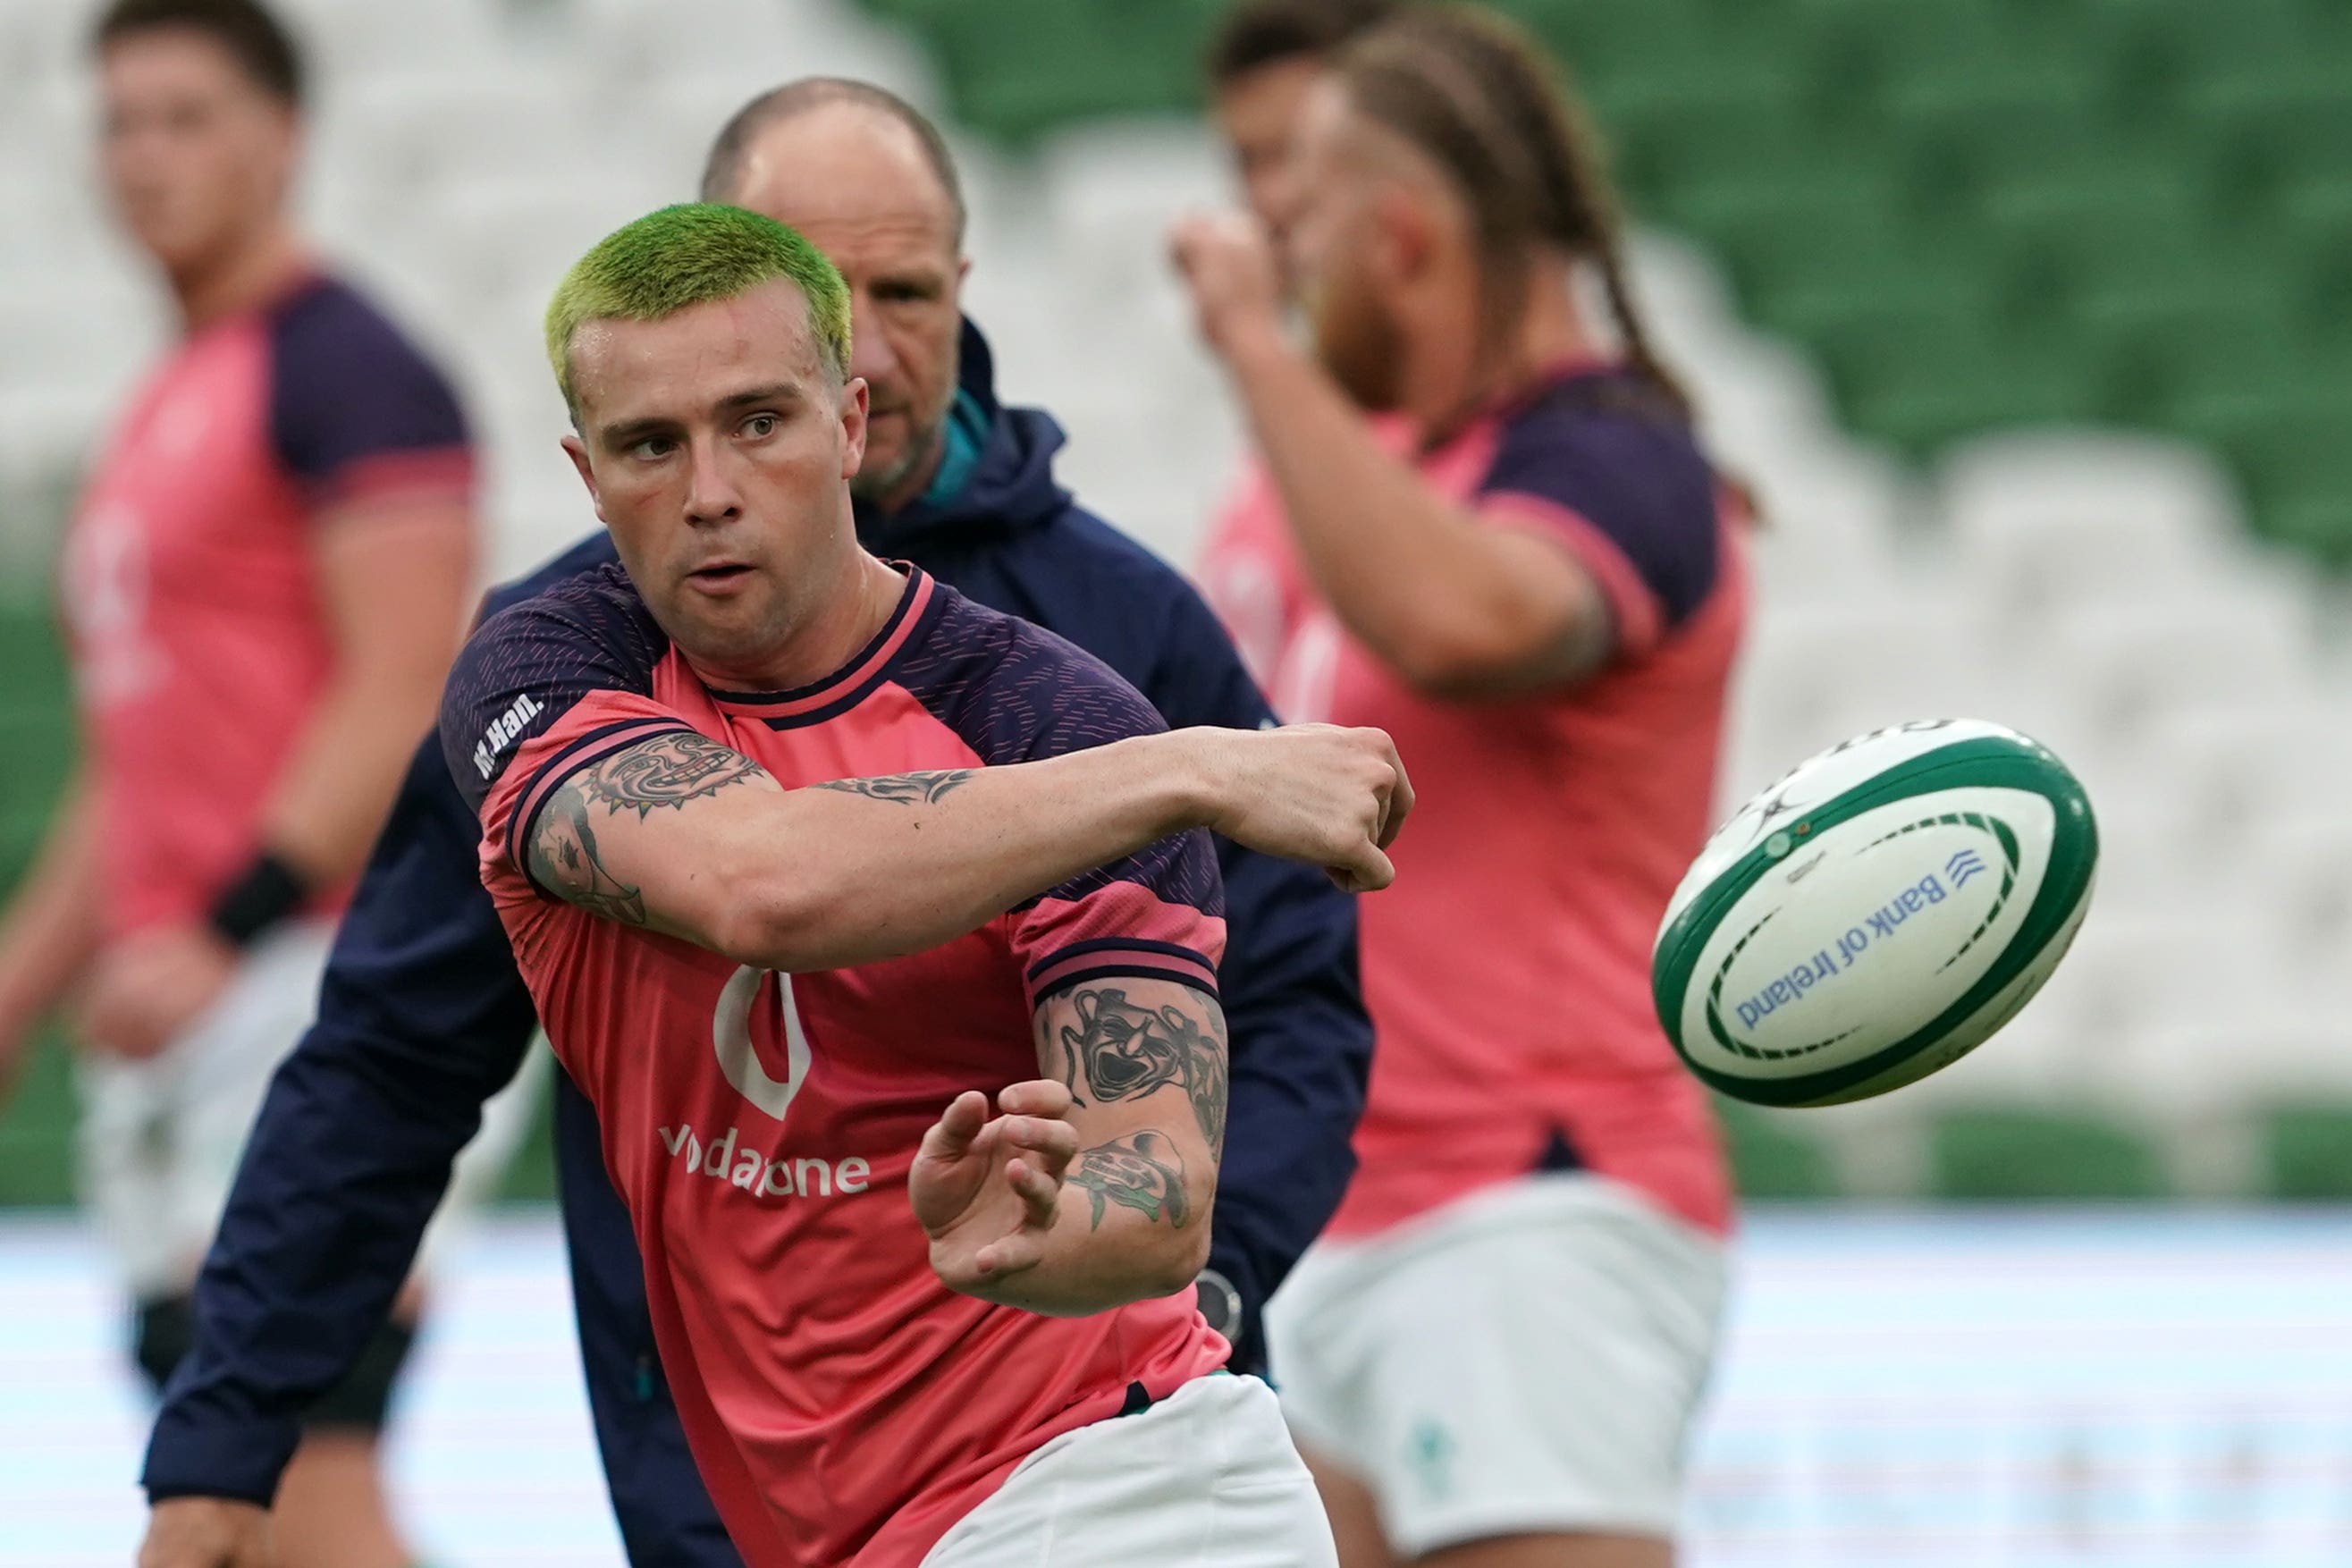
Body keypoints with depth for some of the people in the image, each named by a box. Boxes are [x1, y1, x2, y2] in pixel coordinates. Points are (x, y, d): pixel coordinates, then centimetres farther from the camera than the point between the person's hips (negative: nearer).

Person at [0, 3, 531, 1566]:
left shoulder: (343, 368, -6)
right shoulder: (162, 413, 23)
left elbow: (403, 698, -16)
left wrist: (223, 928, -23)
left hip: (325, 976, -9)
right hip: (185, 1015, 9)